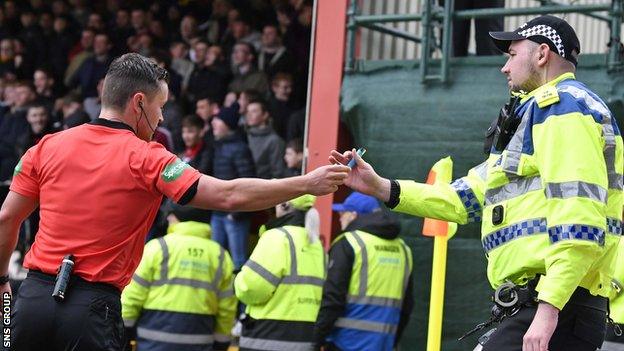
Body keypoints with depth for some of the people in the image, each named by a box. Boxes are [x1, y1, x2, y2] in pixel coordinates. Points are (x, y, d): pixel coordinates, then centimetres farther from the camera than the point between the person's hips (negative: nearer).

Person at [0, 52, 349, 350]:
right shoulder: (146, 159, -6)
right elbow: (229, 196, -11)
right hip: (92, 307, -4)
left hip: (33, 296, 4)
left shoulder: (47, 146, 6)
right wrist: (308, 183, -4)